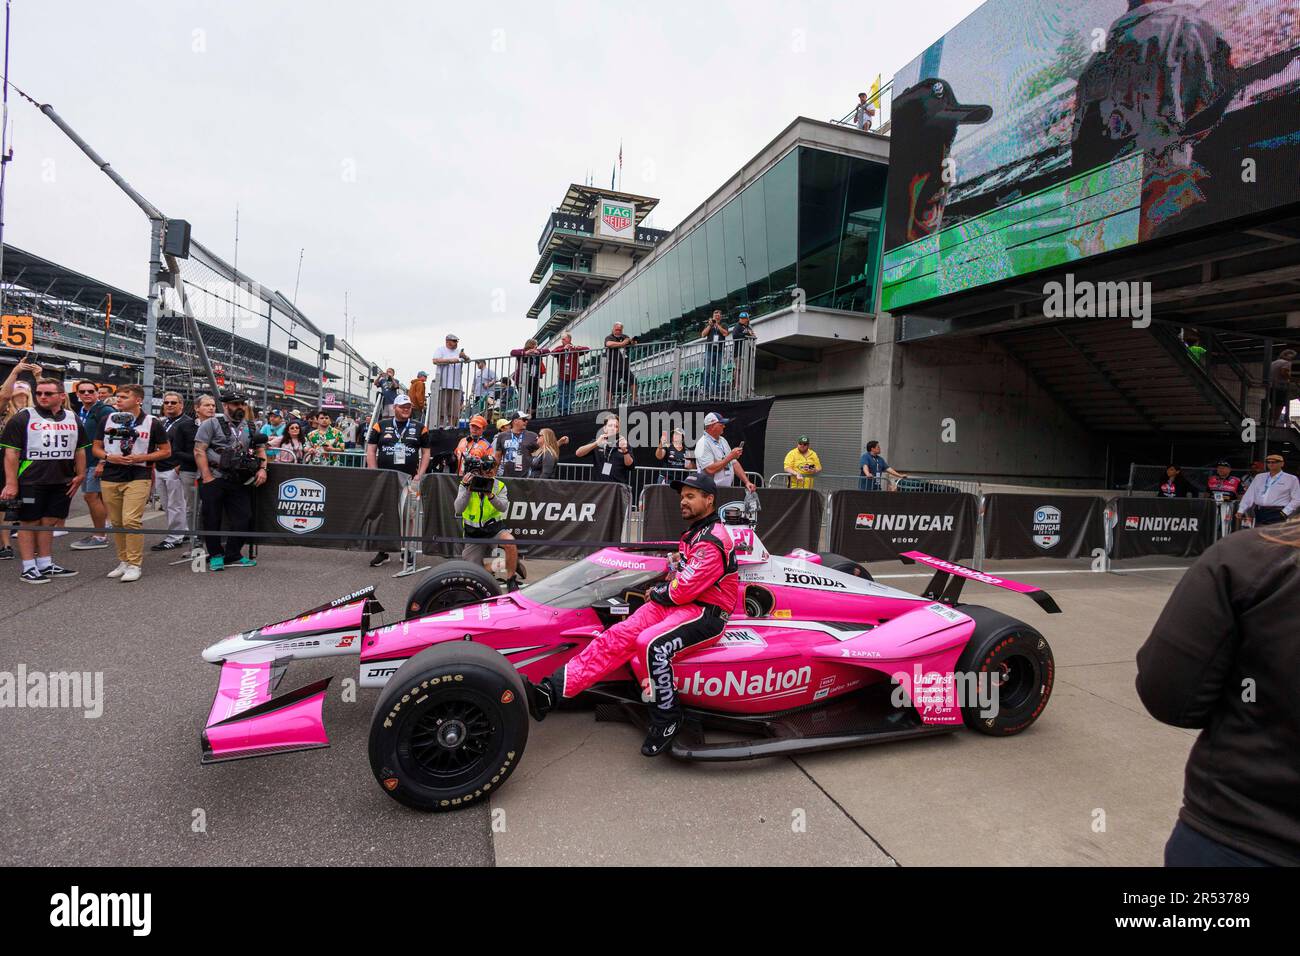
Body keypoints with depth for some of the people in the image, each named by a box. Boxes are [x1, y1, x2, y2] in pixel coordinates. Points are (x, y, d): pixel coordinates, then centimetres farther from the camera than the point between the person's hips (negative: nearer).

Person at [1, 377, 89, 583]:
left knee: (48, 523, 12)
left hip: (61, 482, 4)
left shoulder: (73, 419, 11)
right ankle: (28, 568, 9)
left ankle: (45, 565, 21)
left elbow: (80, 450, 18)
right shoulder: (22, 418, -4)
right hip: (31, 482, -4)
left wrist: (80, 475, 10)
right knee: (29, 523, 2)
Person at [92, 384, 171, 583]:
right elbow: (97, 447, 15)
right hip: (110, 478, 5)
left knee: (131, 521, -13)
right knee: (116, 522, 10)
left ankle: (135, 565, -5)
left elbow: (166, 451, 2)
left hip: (138, 478, -5)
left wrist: (140, 458, -11)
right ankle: (123, 561, 21)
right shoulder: (107, 420, 10)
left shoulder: (152, 423, -1)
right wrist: (108, 456, -7)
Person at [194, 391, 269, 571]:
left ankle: (232, 556, 14)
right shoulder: (212, 424, 1)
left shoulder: (251, 428, 15)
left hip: (239, 482, 4)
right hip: (214, 480, -4)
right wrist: (207, 477, -13)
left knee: (244, 518, 1)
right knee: (212, 518, 3)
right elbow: (199, 450, -6)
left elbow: (260, 450, 18)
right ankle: (215, 555, 17)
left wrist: (262, 469, -1)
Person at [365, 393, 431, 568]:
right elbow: (371, 450, 7)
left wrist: (418, 476, -2)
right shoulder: (381, 425, 7)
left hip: (409, 478, 0)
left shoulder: (420, 428, 7)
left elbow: (425, 453, 8)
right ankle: (382, 552, 12)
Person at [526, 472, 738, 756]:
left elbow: (683, 591, -20)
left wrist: (656, 594, -1)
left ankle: (666, 719, -11)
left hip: (705, 612, -8)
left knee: (651, 644, -34)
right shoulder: (693, 533, 16)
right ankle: (550, 691, -22)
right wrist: (659, 592, 6)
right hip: (677, 602, 9)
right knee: (618, 635, -13)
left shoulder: (713, 540, -15)